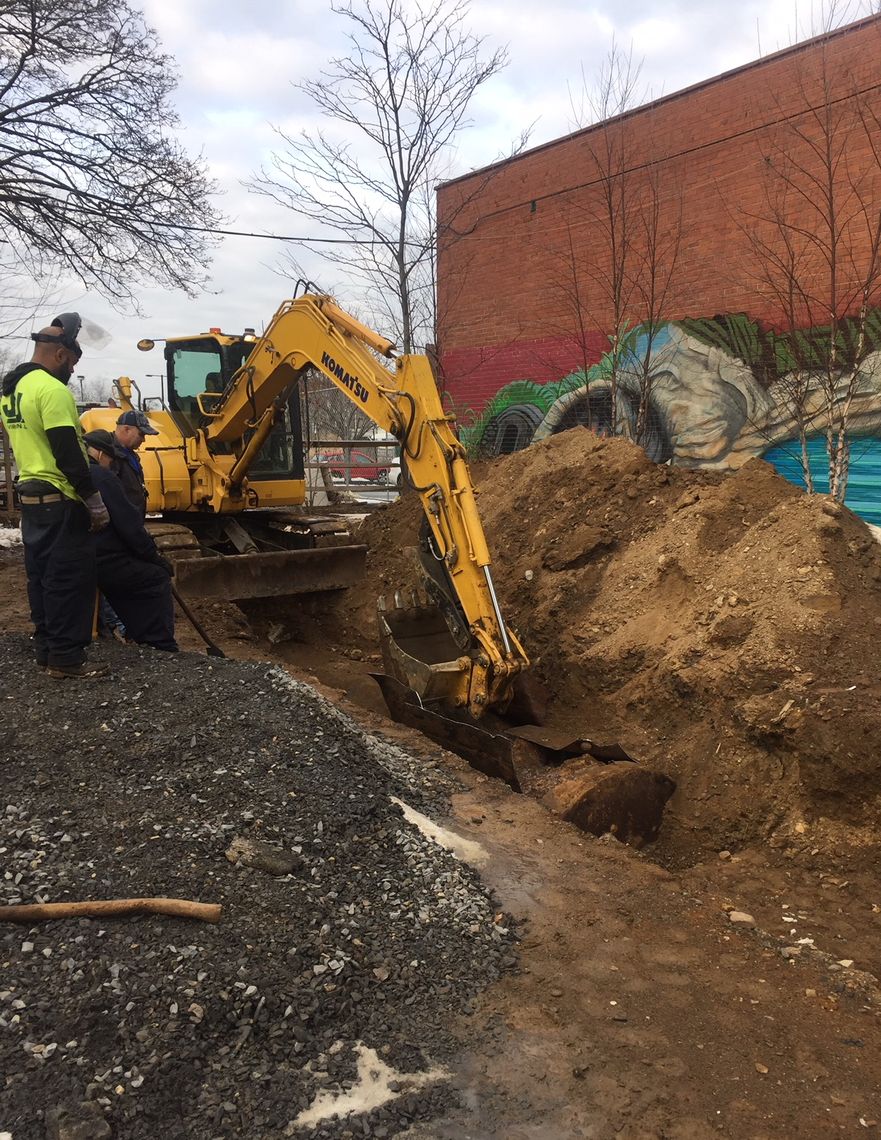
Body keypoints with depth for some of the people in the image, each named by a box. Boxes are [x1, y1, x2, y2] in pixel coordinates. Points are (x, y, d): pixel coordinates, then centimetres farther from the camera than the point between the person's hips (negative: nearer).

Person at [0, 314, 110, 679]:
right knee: (69, 580, -4)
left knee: (42, 577, 14)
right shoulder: (52, 389, -17)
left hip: (30, 498, 10)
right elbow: (69, 454, -21)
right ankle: (66, 658, -1)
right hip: (61, 501, -10)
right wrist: (95, 502, -18)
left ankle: (46, 650, 21)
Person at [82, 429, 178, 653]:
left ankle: (141, 638, 31)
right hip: (104, 563, -9)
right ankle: (162, 648, 1)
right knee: (158, 578, 4)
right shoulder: (102, 477, -13)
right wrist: (155, 556, -1)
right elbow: (129, 524, -13)